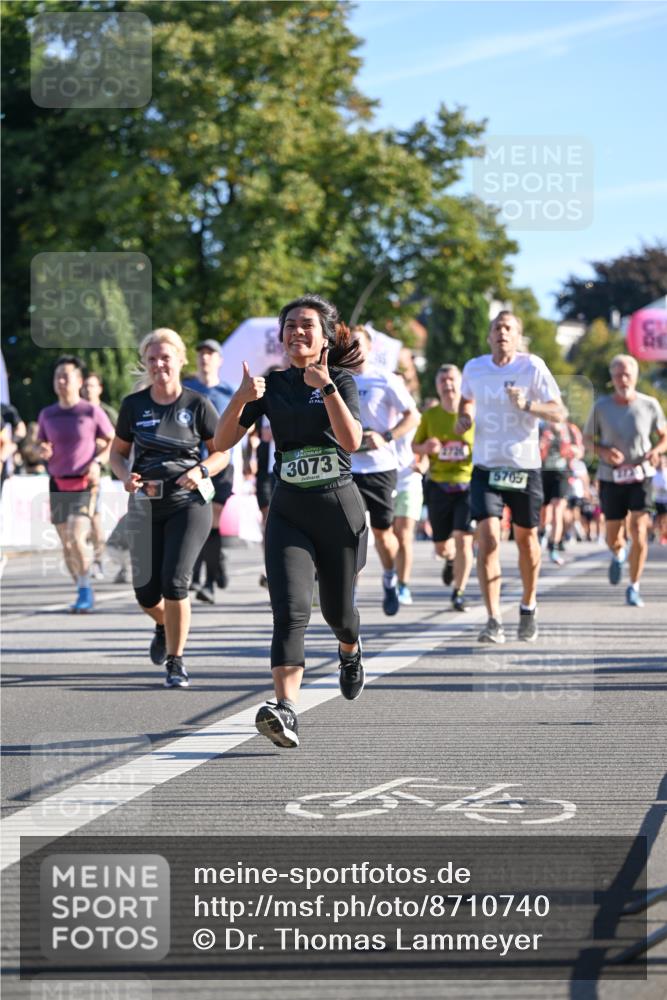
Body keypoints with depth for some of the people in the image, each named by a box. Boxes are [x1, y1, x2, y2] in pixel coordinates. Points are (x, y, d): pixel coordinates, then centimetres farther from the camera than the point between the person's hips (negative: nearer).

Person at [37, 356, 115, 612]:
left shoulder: (92, 412, -3)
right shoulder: (47, 414, 7)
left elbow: (113, 442, 5)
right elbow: (40, 445, 18)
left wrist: (98, 462, -11)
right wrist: (43, 452, -6)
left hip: (85, 485, -4)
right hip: (58, 485, 4)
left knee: (76, 538, -19)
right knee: (66, 544, 6)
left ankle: (85, 590, -6)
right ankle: (84, 594, 19)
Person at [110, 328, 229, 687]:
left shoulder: (196, 405, -4)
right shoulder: (134, 405, 2)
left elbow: (221, 453, 4)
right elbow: (117, 453, 12)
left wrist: (201, 471, -16)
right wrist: (126, 476, -9)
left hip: (188, 503, -3)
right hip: (145, 506, 3)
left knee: (174, 582, -16)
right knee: (146, 593, 1)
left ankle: (175, 662, -1)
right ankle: (164, 625, 39)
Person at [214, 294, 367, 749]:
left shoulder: (341, 382, -2)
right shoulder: (271, 385, 5)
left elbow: (352, 441, -19)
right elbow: (223, 441, 1)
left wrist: (327, 387, -28)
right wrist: (242, 398, -16)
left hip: (339, 507, -1)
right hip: (289, 511, 1)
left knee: (338, 609, 14)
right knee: (291, 610, -18)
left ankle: (351, 651, 52)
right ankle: (286, 710, -29)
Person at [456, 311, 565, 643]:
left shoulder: (533, 367, -7)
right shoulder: (474, 368, 3)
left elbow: (559, 413, -10)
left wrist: (528, 405, -27)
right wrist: (464, 417, 2)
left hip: (525, 466, -1)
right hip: (485, 467, 1)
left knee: (525, 539, 11)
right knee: (488, 538, -14)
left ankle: (528, 608, 35)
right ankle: (493, 621, -15)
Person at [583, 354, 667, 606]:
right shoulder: (601, 406, -4)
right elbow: (587, 439, 5)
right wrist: (603, 451, -15)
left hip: (641, 476, -1)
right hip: (611, 478, 1)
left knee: (639, 533, -15)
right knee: (613, 538, 9)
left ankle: (634, 588, -1)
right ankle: (618, 555, 47)